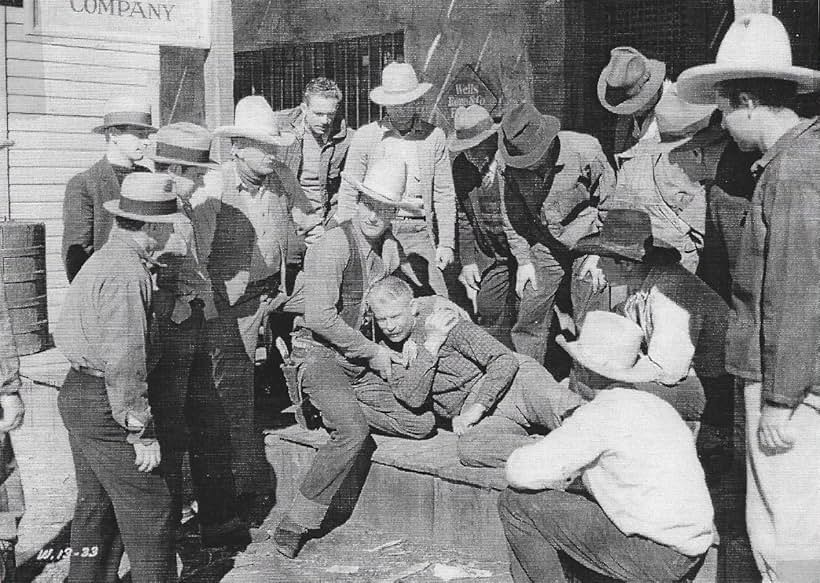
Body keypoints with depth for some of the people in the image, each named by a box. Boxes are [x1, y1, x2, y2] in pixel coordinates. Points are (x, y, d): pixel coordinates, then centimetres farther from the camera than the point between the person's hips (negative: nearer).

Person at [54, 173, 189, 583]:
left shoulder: (105, 259, 12)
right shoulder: (125, 275, -22)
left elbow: (64, 333, 17)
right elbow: (124, 360, -25)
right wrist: (142, 432, -21)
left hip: (78, 394, 11)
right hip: (104, 406, -11)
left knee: (96, 504, 20)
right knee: (147, 509, -1)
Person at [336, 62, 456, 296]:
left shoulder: (434, 136, 7)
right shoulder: (365, 136, 3)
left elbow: (444, 195, 10)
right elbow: (348, 193, 5)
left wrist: (446, 243, 5)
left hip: (418, 232, 1)